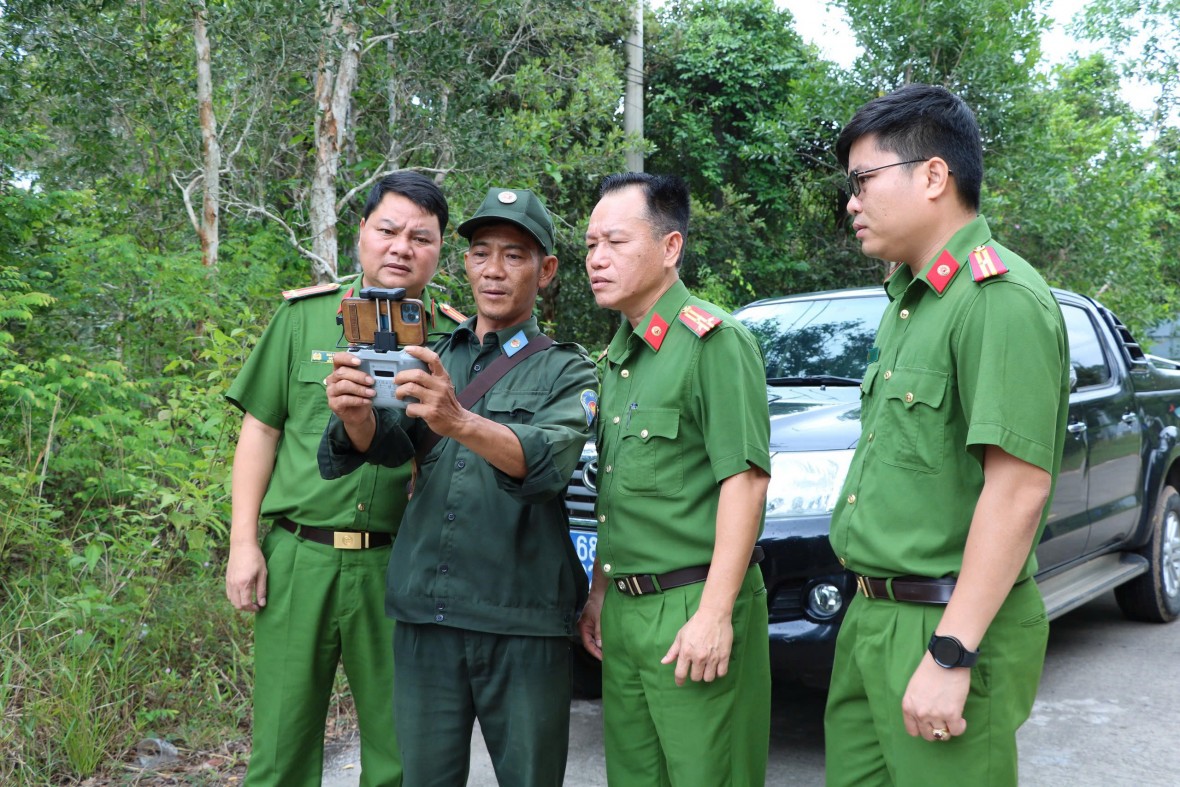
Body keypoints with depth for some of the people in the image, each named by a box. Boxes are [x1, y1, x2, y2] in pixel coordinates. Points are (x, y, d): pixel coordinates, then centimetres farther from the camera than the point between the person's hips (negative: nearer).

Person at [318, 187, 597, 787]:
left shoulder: (567, 371, 3)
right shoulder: (432, 360, 14)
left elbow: (548, 462, -18)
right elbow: (389, 442, -4)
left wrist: (461, 423, -36)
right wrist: (357, 416, -28)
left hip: (523, 624, -3)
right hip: (425, 616, 3)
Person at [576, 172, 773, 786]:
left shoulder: (713, 342, -12)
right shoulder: (618, 355, 16)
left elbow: (745, 479, -18)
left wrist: (715, 614, -21)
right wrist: (599, 594, 18)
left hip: (694, 611, -8)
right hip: (625, 613, 8)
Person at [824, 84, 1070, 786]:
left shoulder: (1001, 299, -16)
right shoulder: (908, 303, 15)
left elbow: (1018, 488, -22)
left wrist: (950, 655, -24)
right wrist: (870, 616, 18)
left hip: (946, 624, -9)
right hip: (872, 620, 9)